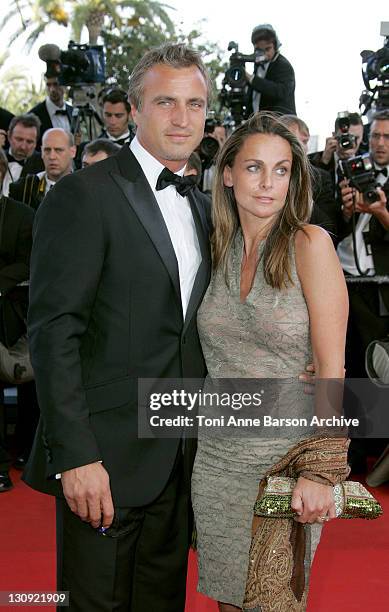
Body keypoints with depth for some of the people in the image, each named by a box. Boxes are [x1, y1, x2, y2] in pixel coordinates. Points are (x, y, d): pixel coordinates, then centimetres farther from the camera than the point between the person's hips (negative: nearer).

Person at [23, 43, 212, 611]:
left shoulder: (199, 203, 12)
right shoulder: (83, 195, -11)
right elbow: (53, 332, -16)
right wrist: (75, 456, -21)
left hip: (180, 455, 7)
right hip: (107, 455, -6)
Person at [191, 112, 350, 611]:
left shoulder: (309, 244, -10)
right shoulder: (220, 250, 5)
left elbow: (331, 367, -13)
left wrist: (320, 472, -19)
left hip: (287, 458, -4)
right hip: (217, 457, 4)